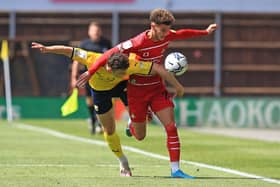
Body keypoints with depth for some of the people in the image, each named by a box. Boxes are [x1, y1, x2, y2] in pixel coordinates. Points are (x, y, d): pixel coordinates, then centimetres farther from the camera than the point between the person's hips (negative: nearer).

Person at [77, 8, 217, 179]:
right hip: (137, 91, -4)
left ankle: (175, 169, -8)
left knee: (171, 127, -12)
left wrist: (205, 32, 26)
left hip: (157, 88, 4)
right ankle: (132, 124, 46)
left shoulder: (167, 36, -8)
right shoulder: (138, 43, -25)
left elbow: (183, 34, 15)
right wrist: (91, 71, -23)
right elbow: (111, 54, -22)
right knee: (140, 136, 7)